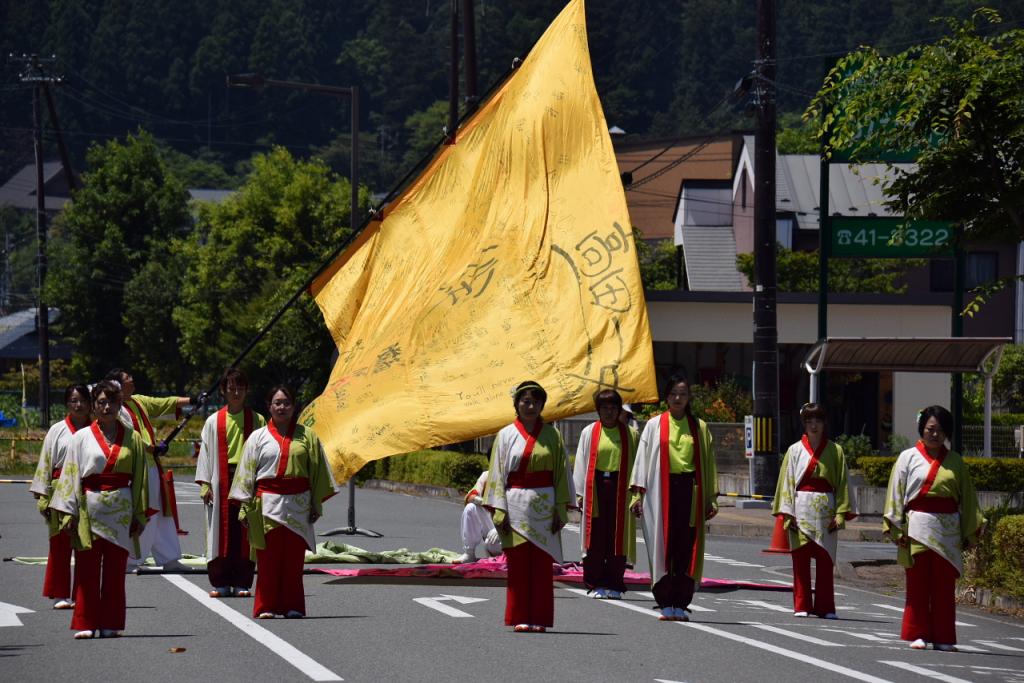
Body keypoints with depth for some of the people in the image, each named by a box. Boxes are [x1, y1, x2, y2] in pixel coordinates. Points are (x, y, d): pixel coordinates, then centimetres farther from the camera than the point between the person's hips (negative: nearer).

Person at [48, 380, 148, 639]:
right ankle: (86, 624, 0)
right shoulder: (82, 438, 5)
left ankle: (110, 624, 7)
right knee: (87, 568, -3)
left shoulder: (132, 439, 8)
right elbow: (70, 475, 2)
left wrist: (139, 516, 3)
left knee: (115, 569, 2)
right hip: (89, 508, -1)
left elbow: (139, 478, 9)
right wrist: (68, 513, -6)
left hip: (121, 509, 1)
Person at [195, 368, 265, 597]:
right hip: (222, 482, 0)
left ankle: (242, 582, 4)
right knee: (221, 532, 0)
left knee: (245, 534, -1)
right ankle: (221, 582, 5)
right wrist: (205, 483, -2)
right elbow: (205, 452, 6)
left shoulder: (257, 421, 6)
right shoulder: (214, 422, 7)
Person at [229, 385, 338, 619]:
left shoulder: (306, 437, 8)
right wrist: (245, 508, 2)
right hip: (267, 504, -1)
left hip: (297, 504, 1)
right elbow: (247, 474, 7)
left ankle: (292, 606, 5)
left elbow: (317, 471, 9)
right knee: (268, 558, -2)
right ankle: (266, 606, 1)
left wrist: (316, 505, 5)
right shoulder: (258, 437, 7)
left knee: (294, 557, 0)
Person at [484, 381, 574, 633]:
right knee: (518, 563, -1)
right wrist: (500, 512, -6)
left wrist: (560, 510, -2)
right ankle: (520, 618, 3)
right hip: (516, 506, 0)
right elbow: (497, 475, 2)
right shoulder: (506, 436, 4)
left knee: (542, 564, -1)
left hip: (544, 506, 0)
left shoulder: (552, 435, 6)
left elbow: (561, 473, 5)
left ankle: (539, 618, 2)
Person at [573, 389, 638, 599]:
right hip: (595, 487, 0)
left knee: (617, 537, 0)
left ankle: (613, 584, 6)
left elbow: (636, 465, 7)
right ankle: (596, 584, 5)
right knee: (595, 537, -1)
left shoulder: (630, 434, 7)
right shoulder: (589, 433, 7)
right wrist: (580, 492, 0)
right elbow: (581, 463, 7)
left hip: (620, 489, 0)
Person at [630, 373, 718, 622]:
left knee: (686, 547, -1)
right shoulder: (655, 425, 7)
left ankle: (680, 603, 4)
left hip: (689, 490, 1)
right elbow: (643, 458, 4)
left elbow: (708, 463, 11)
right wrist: (638, 493, -4)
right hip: (661, 490, -1)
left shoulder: (699, 427, 10)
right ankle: (665, 603, 1)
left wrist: (711, 498, 7)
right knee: (663, 545, -3)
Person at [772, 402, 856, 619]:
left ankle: (824, 607, 4)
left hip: (825, 509, 0)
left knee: (825, 560, -1)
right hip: (801, 508, 0)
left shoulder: (835, 451, 6)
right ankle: (801, 606, 3)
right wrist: (787, 512, -4)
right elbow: (787, 482, 4)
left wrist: (841, 513, -3)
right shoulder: (795, 450, 6)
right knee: (801, 558, -1)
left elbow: (842, 483, 4)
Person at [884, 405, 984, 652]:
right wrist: (897, 529, -5)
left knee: (944, 586, 2)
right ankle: (918, 635, 6)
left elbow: (967, 498, 11)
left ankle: (943, 638, 7)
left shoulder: (955, 462, 9)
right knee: (918, 584, 1)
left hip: (948, 530, 2)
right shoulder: (908, 458, 4)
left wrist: (968, 533, 7)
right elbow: (896, 494, 2)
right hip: (918, 528, -2)